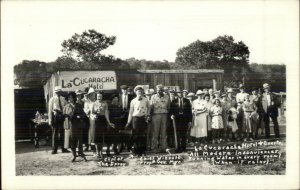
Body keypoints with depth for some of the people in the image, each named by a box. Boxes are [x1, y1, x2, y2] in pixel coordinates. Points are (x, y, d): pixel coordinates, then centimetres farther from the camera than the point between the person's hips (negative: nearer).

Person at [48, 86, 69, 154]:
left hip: (62, 116, 3)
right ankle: (54, 149, 10)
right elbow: (50, 110, -4)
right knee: (55, 133, 2)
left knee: (62, 133, 9)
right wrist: (50, 120, -9)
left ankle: (63, 148, 18)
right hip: (55, 116, -3)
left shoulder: (63, 99, 6)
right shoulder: (52, 99, -3)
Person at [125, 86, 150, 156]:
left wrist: (147, 115, 6)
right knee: (136, 135, 0)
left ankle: (143, 150, 12)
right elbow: (130, 112, 7)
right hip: (136, 118, -1)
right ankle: (136, 151, 7)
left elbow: (148, 108, 20)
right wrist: (128, 122, 6)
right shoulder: (133, 101, 4)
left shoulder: (146, 100, 5)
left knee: (143, 135, 3)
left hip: (144, 118, 1)